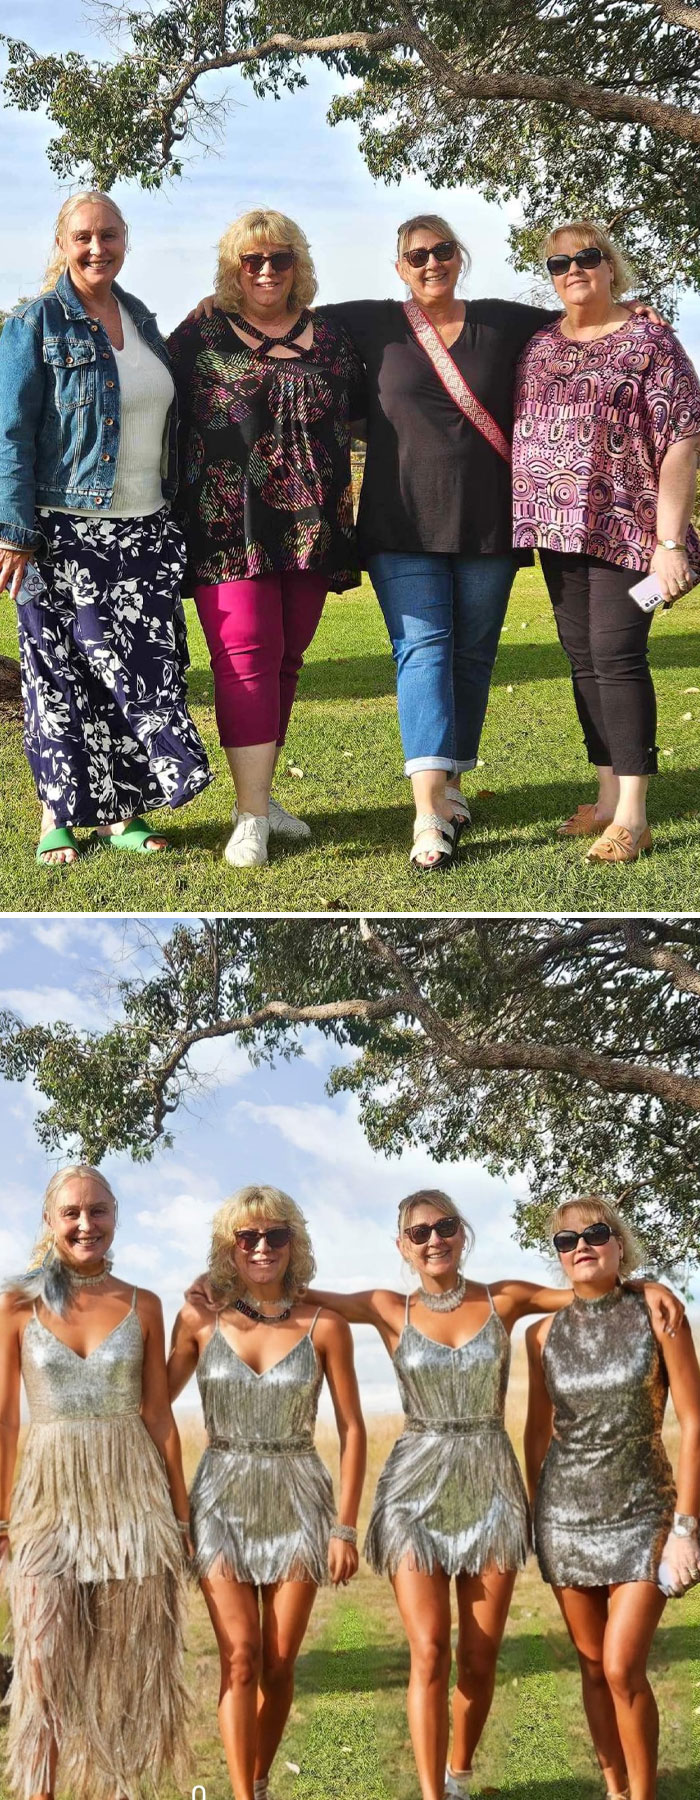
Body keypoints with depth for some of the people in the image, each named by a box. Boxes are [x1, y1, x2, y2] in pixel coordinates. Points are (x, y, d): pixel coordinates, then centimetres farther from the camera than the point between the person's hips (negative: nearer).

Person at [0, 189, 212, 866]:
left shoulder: (141, 320, 14)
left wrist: (174, 515, 17)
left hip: (145, 531, 5)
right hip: (64, 532, -5)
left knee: (145, 666, 3)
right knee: (64, 671, -2)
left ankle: (124, 810, 13)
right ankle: (59, 815, 9)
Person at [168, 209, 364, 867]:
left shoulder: (329, 338, 14)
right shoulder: (200, 337, 6)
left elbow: (364, 412, 24)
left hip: (309, 529, 4)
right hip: (229, 528, -4)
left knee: (286, 659, 8)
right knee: (248, 657, -12)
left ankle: (259, 792, 20)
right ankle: (250, 815, -12)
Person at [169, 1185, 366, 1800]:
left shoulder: (324, 1326, -3)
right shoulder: (200, 1320, -2)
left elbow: (352, 1430, 0)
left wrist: (346, 1526, -4)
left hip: (298, 1501, 0)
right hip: (223, 1500, 0)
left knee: (279, 1663, 4)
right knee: (241, 1657, -8)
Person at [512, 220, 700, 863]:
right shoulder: (539, 346, 13)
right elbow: (520, 432, 18)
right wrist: (528, 519, 9)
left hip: (626, 529, -6)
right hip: (560, 530, 6)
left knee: (616, 656, -11)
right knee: (584, 659, 9)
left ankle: (632, 815, -8)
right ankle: (608, 796, 18)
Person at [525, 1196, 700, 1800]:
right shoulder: (545, 1333, 2)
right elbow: (538, 1430, 11)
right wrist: (536, 1517, 10)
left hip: (644, 1513, -3)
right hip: (568, 1515, 3)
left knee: (623, 1667, -10)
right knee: (593, 1666, 8)